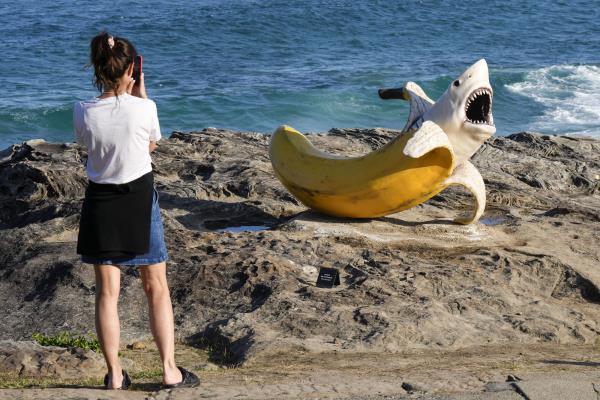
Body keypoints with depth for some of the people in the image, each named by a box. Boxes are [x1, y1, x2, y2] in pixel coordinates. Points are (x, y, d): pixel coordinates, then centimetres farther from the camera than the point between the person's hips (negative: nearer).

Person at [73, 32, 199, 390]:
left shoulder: (83, 113, -11)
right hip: (139, 199, -2)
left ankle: (115, 375, 14)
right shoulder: (143, 107, -15)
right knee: (157, 288, 11)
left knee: (107, 293, 10)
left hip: (100, 203, 2)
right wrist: (140, 91, 7)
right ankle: (170, 370, 13)